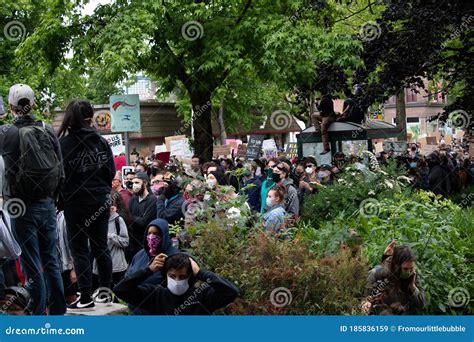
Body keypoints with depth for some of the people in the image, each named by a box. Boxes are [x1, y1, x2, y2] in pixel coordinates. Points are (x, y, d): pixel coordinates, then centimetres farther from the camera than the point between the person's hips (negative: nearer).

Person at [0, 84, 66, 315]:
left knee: (31, 263, 2)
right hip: (47, 205, 4)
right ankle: (58, 309, 22)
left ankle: (38, 311, 8)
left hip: (22, 208, -4)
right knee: (51, 258, 14)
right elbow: (60, 170, 4)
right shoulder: (47, 131, 0)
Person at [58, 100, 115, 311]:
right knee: (100, 246, 14)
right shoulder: (101, 142, -1)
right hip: (101, 200, 4)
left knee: (79, 249, 3)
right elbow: (111, 171, 4)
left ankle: (86, 298, 2)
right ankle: (106, 291, 19)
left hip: (76, 202, -4)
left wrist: (60, 201, 0)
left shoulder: (64, 144, -12)